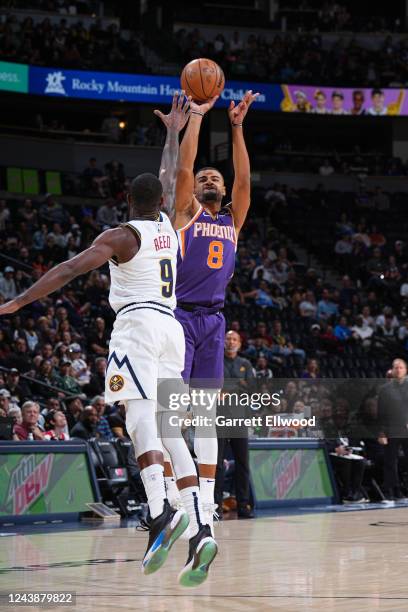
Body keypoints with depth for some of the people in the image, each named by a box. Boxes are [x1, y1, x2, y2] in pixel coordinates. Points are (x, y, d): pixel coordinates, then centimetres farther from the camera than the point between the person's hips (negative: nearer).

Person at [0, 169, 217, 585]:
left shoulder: (121, 236, 0)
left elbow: (70, 269, -12)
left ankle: (160, 514, -40)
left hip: (138, 321, -6)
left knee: (141, 415, -19)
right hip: (172, 327, 6)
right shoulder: (168, 228, 18)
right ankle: (199, 531, -12)